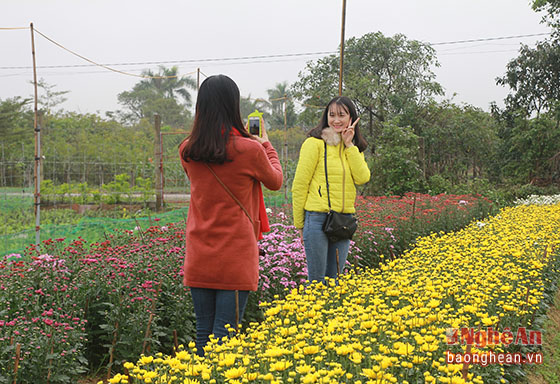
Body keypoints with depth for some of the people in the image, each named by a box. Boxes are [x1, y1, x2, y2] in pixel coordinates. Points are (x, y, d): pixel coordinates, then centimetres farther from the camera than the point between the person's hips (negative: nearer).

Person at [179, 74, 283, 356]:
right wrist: (266, 146, 23)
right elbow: (275, 182, 6)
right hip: (236, 258, -4)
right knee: (224, 334, 1)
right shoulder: (250, 150, -13)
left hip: (199, 259, 4)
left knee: (203, 333, 14)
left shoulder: (187, 151, 0)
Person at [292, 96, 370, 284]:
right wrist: (299, 223, -3)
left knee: (334, 279, 12)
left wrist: (349, 145, -5)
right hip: (318, 218, -5)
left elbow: (363, 178, -3)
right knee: (317, 280, 0)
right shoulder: (315, 143, -5)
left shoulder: (353, 147, 14)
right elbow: (299, 184, -4)